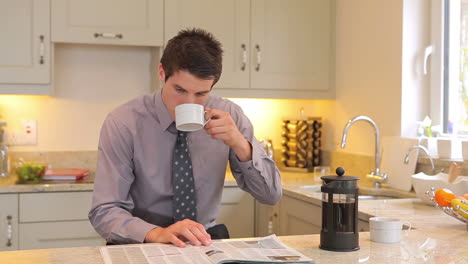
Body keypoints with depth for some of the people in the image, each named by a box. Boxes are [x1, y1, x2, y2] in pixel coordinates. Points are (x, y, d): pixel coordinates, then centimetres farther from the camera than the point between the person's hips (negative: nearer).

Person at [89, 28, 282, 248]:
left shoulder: (228, 115, -6)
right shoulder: (122, 124, -14)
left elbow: (271, 195, -4)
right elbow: (104, 212, -16)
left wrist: (240, 145, -22)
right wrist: (157, 233, -34)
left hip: (205, 242, 2)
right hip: (142, 245, -2)